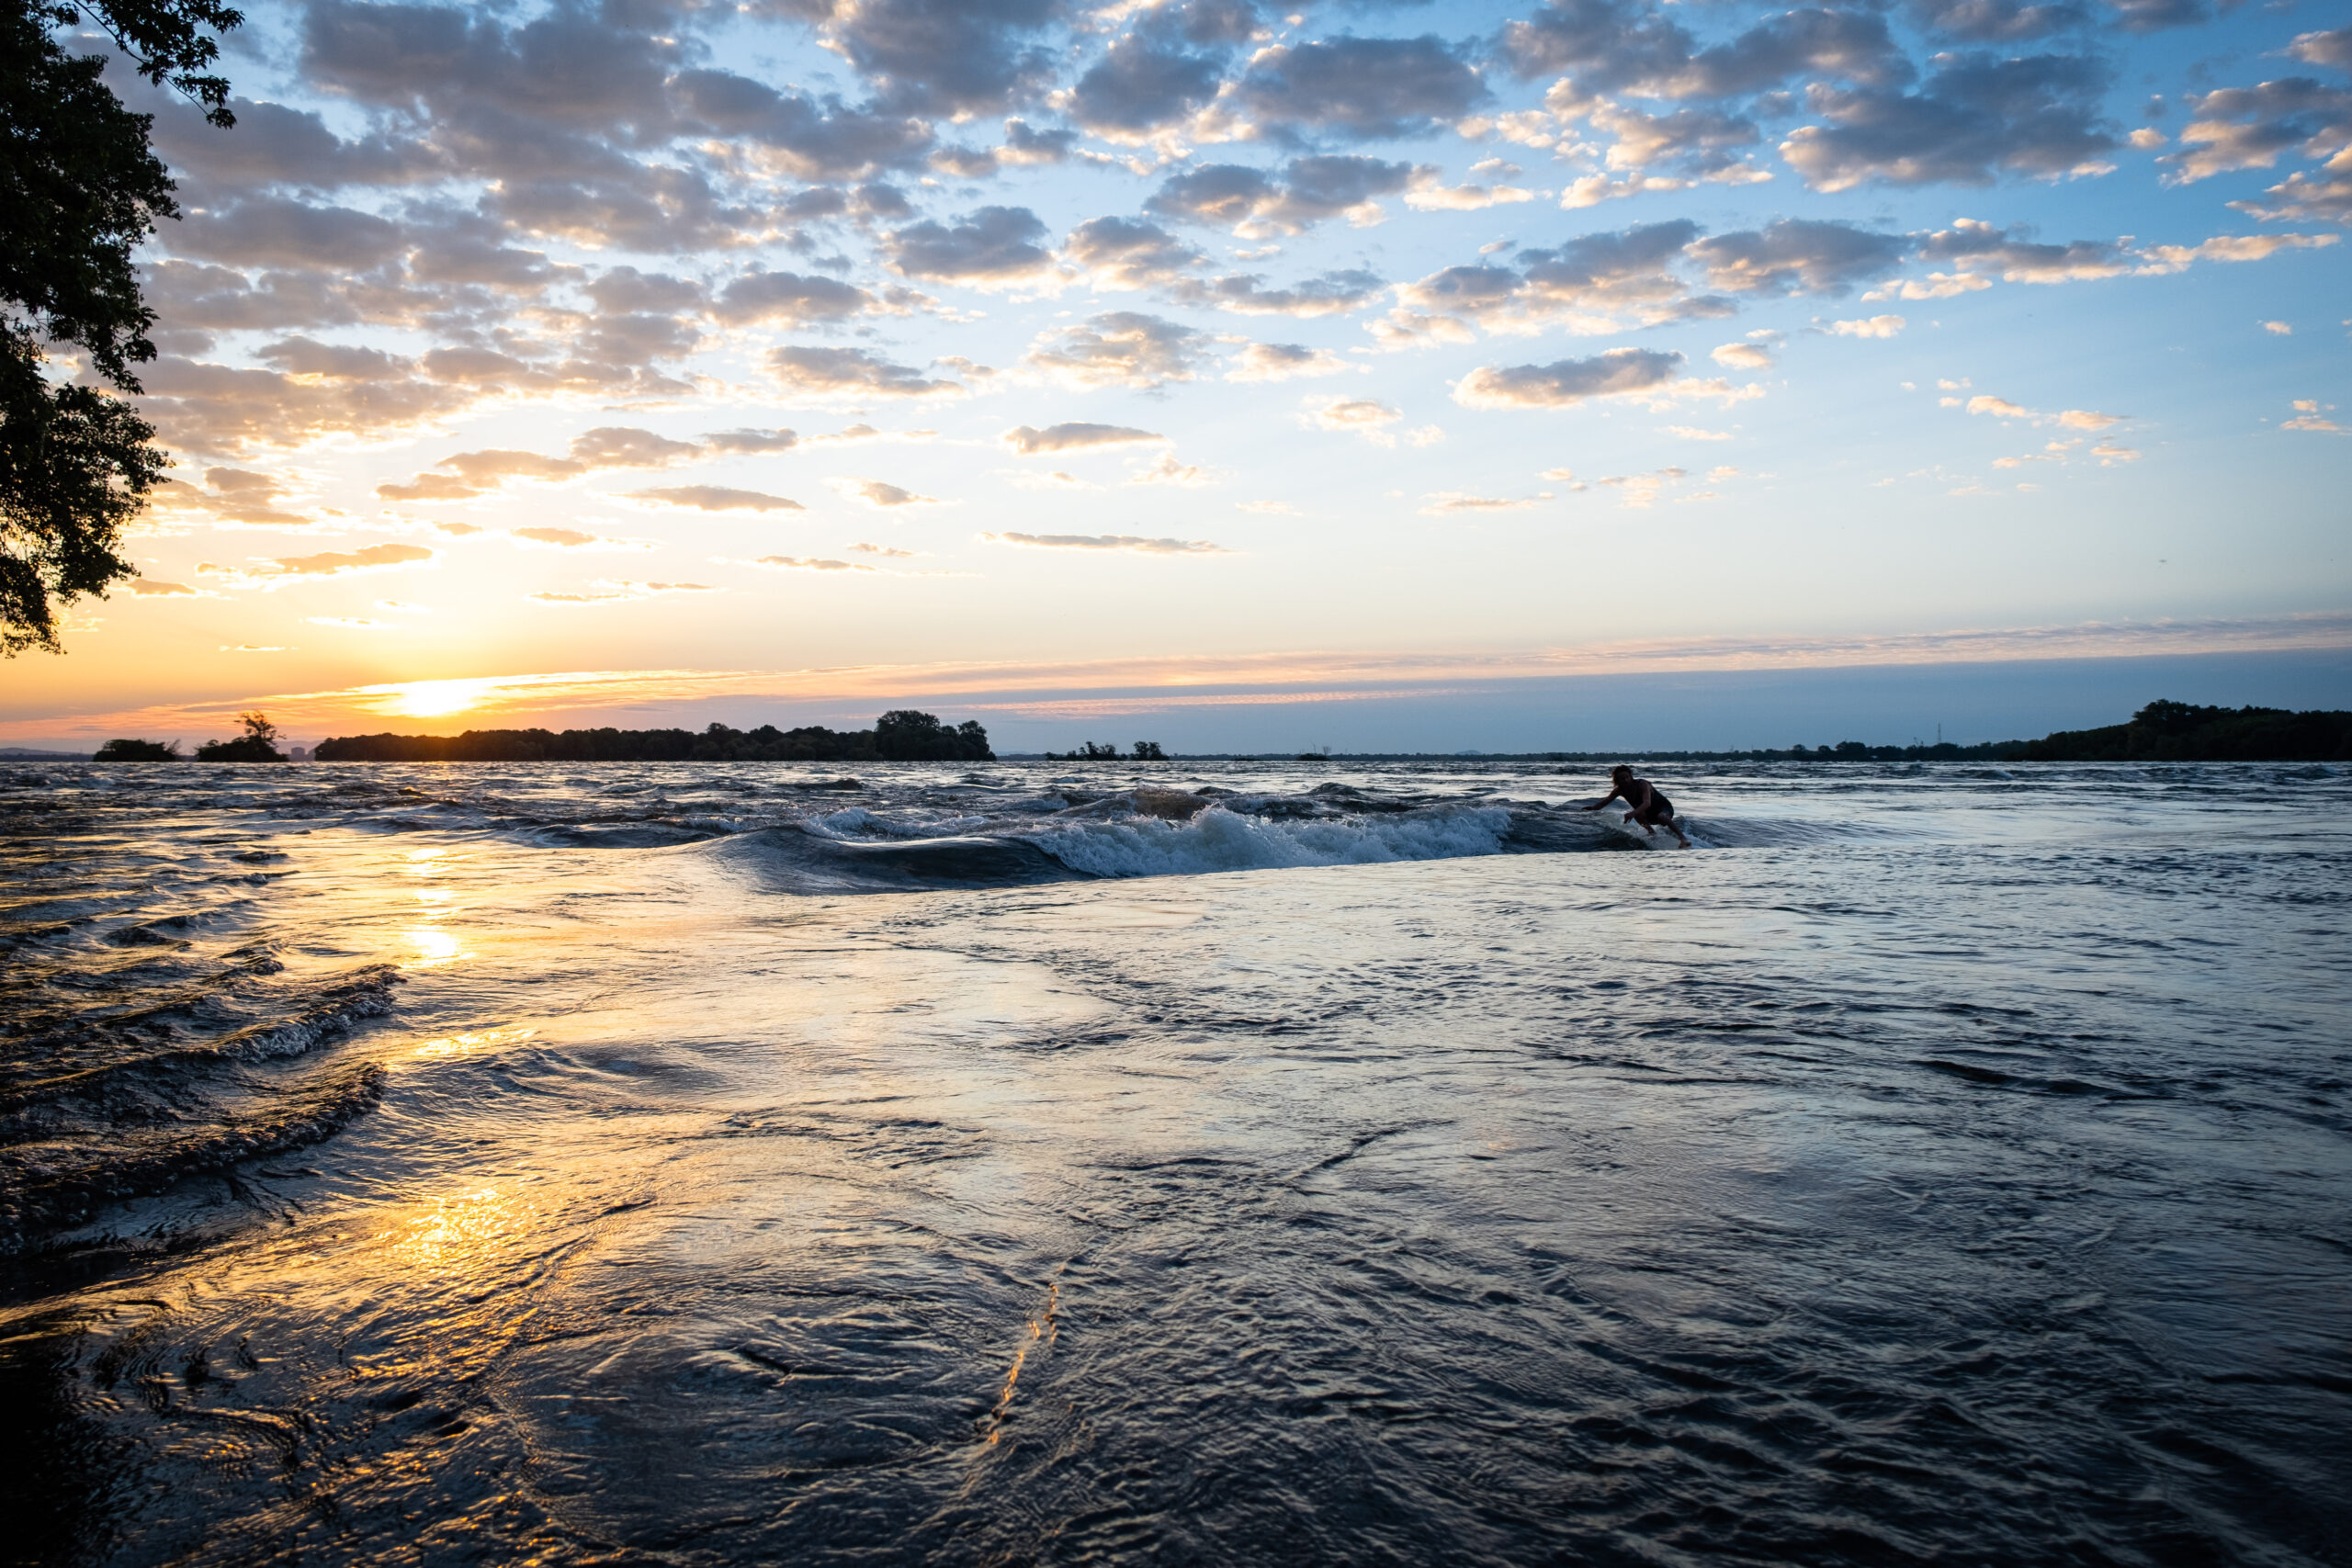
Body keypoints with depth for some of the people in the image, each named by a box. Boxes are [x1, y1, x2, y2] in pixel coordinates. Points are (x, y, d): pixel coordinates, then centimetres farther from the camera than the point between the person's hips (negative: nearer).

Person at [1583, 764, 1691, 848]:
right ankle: (1652, 832, -4)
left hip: (1664, 807, -6)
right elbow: (1605, 801, -7)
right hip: (1649, 814, 6)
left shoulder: (1642, 784, -31)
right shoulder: (1619, 790, -12)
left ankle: (1683, 838, -34)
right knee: (1637, 814, -27)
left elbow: (1647, 803, -46)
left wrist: (1633, 813, -63)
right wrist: (1593, 808, -29)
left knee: (1661, 817, -40)